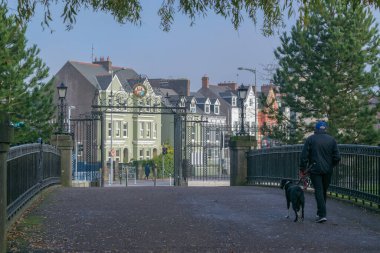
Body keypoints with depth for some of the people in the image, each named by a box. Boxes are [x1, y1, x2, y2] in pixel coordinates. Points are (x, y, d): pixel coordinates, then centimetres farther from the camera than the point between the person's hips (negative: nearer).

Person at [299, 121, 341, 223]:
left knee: (318, 191, -4)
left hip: (315, 169, -3)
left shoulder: (310, 139, -3)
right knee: (324, 191, 15)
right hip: (327, 170, 3)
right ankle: (320, 212, 24)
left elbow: (304, 156, -5)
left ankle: (322, 214, -15)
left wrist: (302, 169, 3)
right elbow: (337, 157, 3)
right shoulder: (331, 139, 3)